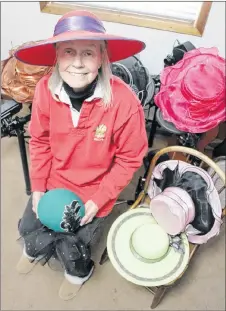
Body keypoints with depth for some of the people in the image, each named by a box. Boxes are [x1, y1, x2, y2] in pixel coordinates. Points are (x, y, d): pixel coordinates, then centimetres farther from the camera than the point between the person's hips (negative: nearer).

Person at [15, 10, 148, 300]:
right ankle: (35, 249, 65)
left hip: (93, 192, -3)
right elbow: (40, 141, -4)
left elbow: (129, 159, -17)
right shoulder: (45, 89, -19)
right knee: (27, 228, 24)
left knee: (70, 247, 14)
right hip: (53, 182, 4)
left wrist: (98, 200, -15)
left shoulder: (124, 101, -29)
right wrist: (38, 186, -3)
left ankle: (79, 271, 55)